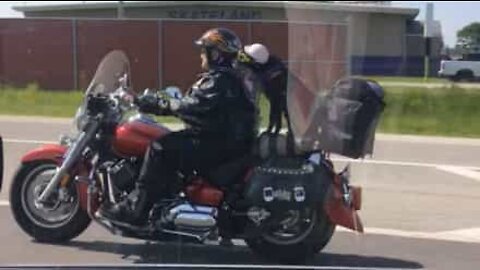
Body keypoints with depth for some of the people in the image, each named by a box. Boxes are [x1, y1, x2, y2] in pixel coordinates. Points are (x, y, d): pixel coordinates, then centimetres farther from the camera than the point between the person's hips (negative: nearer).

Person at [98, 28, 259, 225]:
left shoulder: (220, 81, -15)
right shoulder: (224, 78, 19)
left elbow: (194, 107, -26)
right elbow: (192, 105, 19)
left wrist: (159, 104, -19)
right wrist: (157, 104, 12)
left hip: (220, 146, -11)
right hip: (220, 140, 11)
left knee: (161, 148, -21)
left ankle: (135, 209, -20)